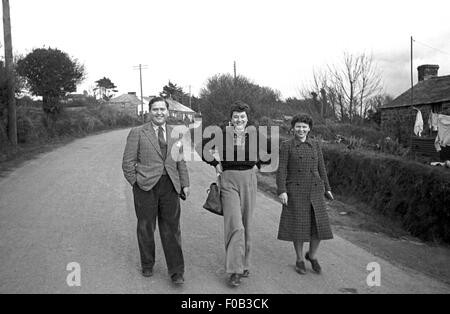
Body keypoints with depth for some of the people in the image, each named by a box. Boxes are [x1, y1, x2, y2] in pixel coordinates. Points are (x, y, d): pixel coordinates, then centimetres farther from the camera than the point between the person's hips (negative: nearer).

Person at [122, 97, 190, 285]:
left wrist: (185, 184, 7)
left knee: (171, 229, 3)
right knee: (146, 228, 10)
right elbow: (128, 162, 2)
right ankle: (147, 265, 29)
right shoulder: (137, 133, 2)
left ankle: (176, 272, 12)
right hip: (146, 186, -2)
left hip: (170, 186, 2)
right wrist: (136, 184, -2)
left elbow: (180, 161, 15)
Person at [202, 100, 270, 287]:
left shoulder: (254, 134, 1)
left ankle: (244, 263, 28)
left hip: (249, 182, 3)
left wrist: (257, 165, 5)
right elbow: (203, 148, 2)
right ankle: (234, 270, -2)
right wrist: (216, 164, -1)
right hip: (228, 182, -3)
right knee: (235, 225, -11)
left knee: (246, 225, 12)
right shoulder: (222, 133, -7)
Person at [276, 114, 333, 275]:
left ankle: (312, 255, 23)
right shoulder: (286, 146, -3)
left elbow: (321, 168, 12)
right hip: (296, 191, -3)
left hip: (314, 191, 3)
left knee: (319, 225, 0)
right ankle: (300, 260, 18)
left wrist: (327, 188, 10)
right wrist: (282, 191, -16)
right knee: (298, 225, 0)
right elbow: (281, 170, -8)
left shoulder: (315, 145, 9)